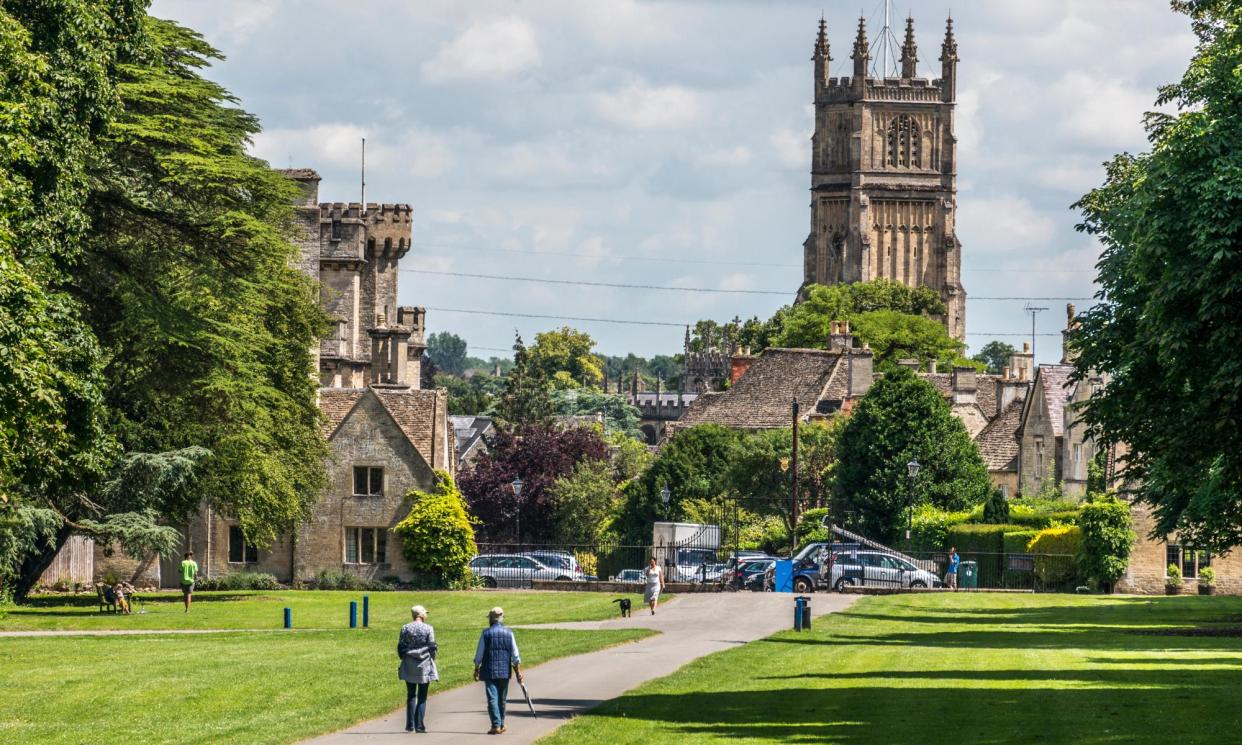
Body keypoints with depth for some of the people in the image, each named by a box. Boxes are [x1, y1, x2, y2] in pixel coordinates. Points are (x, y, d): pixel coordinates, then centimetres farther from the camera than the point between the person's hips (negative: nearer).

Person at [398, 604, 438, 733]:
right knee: (422, 697, 3)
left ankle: (410, 725, 5)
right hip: (425, 665, -2)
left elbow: (400, 648, 2)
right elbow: (432, 647, -5)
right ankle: (419, 725, -1)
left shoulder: (405, 628, 0)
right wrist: (432, 660, 8)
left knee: (411, 696, 10)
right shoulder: (428, 628, -6)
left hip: (409, 666, 2)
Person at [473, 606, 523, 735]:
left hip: (489, 671, -3)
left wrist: (476, 670, 9)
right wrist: (518, 671, 9)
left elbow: (479, 654, -1)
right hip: (505, 671, 3)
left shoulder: (486, 633, -5)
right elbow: (515, 655, 3)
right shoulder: (508, 633, 3)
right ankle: (501, 725, 22)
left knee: (492, 699, -5)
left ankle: (496, 725, -15)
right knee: (502, 699, 15)